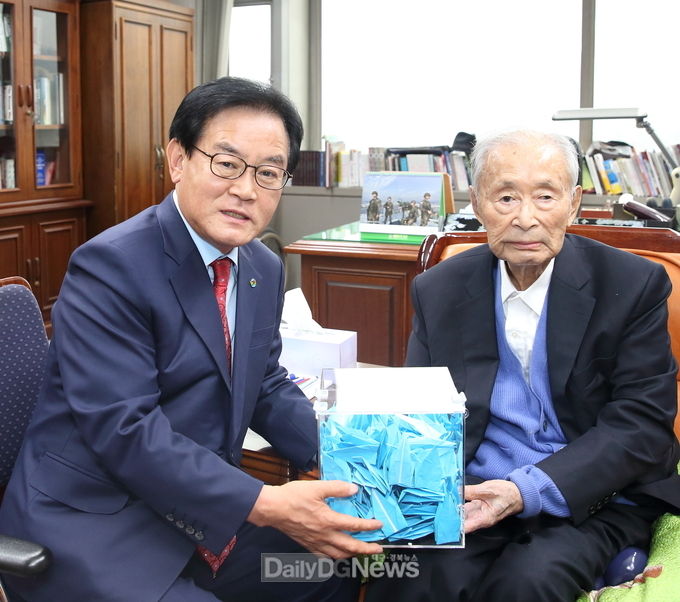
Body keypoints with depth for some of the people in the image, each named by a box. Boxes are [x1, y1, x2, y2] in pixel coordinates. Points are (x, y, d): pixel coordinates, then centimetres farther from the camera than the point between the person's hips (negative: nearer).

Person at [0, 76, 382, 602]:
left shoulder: (264, 269, 6)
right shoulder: (110, 265, -19)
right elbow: (123, 428, -25)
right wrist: (262, 504, -30)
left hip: (204, 514, 8)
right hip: (96, 527, -8)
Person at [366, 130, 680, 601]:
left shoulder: (635, 284, -5)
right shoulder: (439, 290, 3)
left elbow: (641, 425, -9)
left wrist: (527, 490, -21)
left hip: (593, 498, 0)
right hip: (469, 493, 1)